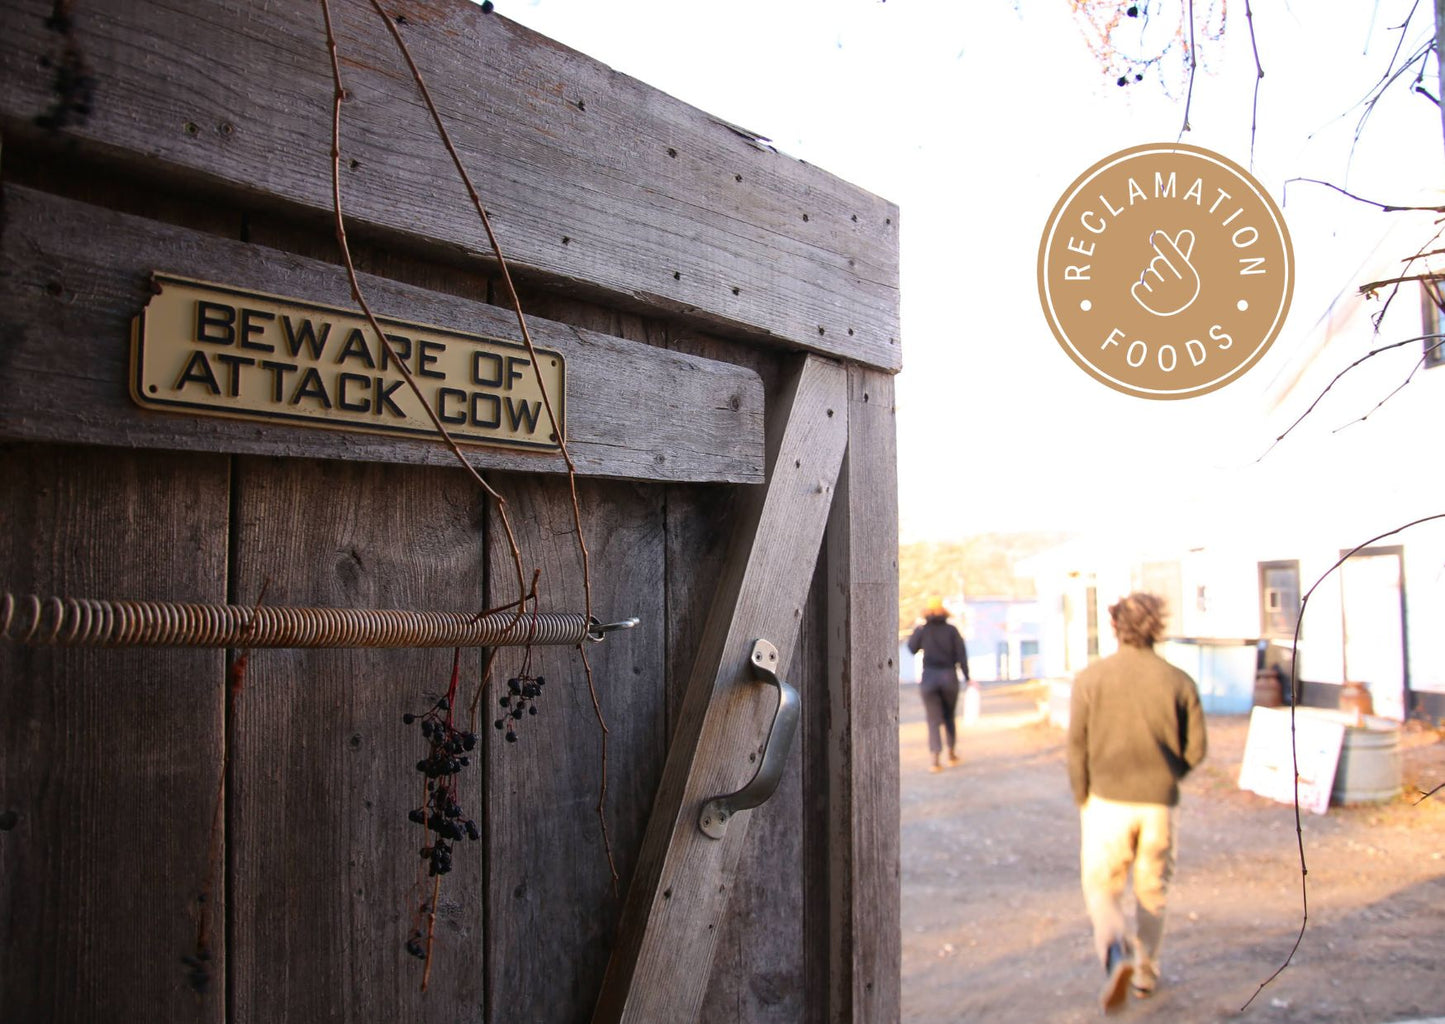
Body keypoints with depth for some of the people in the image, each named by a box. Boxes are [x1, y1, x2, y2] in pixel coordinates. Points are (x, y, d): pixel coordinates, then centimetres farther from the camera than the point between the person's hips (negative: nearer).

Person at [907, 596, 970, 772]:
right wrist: (967, 677, 0)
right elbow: (961, 654, -5)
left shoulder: (922, 630, -3)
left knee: (934, 720, 0)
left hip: (929, 678, -1)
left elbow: (912, 648, 11)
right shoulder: (952, 629, -2)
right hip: (949, 677, 1)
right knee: (949, 717, 20)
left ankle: (935, 759, -13)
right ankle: (952, 754, 29)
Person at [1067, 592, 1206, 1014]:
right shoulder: (1179, 681, -3)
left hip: (1108, 801, -2)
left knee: (1101, 888, 8)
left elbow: (1076, 746, -5)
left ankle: (1116, 953, -17)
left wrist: (1083, 800, 7)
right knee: (1152, 891, 19)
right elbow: (1196, 747, 0)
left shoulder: (1089, 678, -6)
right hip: (1160, 804, 2)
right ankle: (1146, 973, 30)